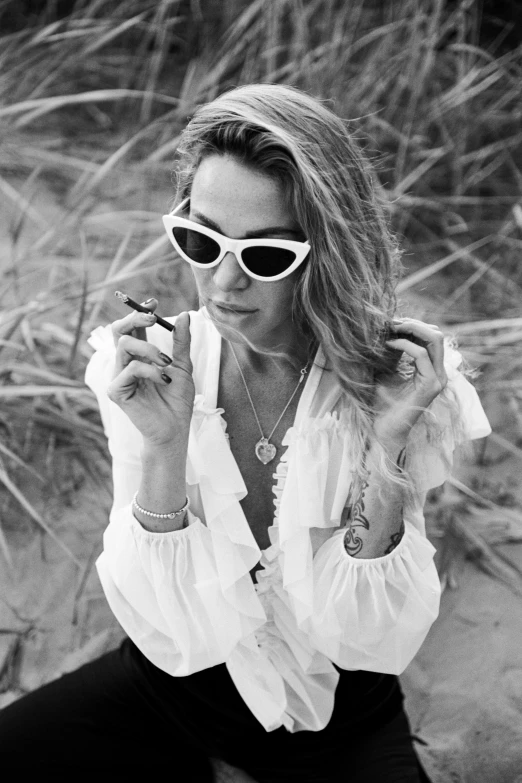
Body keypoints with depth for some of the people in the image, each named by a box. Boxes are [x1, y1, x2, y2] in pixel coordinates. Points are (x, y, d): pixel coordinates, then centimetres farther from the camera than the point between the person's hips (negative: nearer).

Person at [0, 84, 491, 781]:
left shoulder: (393, 381, -17)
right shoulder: (141, 369, -15)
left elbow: (368, 644, -17)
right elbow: (172, 636, -19)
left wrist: (385, 454, -29)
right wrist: (165, 446, -33)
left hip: (337, 724, 0)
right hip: (177, 688, 1)